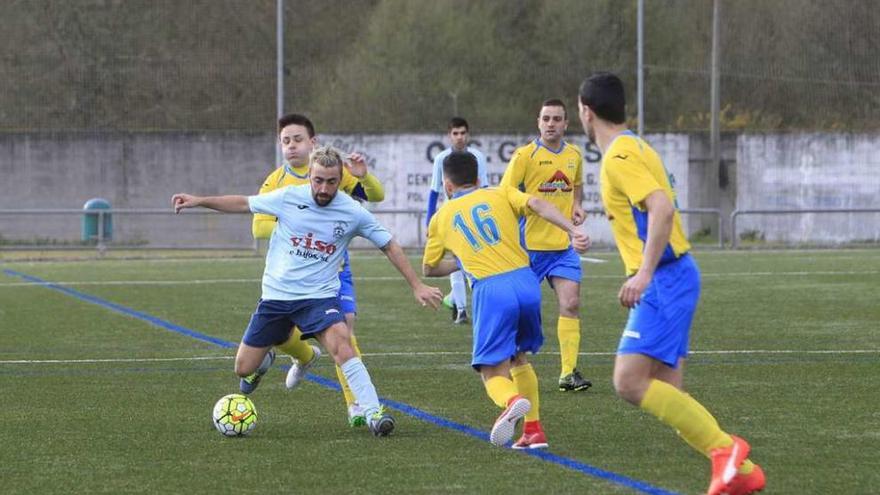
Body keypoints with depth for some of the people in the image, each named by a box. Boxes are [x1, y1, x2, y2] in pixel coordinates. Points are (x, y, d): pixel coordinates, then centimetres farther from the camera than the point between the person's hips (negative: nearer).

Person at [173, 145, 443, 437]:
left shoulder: (353, 213, -9)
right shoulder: (288, 198, -8)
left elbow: (389, 247, 3)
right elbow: (244, 204, 6)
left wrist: (417, 286, 2)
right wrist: (199, 201, 0)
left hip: (320, 296, -2)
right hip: (276, 294, 2)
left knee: (341, 344, -32)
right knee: (243, 368, 5)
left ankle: (373, 413, -30)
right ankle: (264, 359, 43)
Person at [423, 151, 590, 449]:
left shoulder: (441, 217, 21)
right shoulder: (500, 195, 20)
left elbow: (429, 269, 33)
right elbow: (536, 204, -1)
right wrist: (572, 230, -12)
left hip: (490, 290, -3)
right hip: (526, 281, 3)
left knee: (493, 373, 1)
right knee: (518, 358, 25)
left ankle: (512, 401, -34)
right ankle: (533, 430, 16)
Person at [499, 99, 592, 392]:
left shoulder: (574, 155, 9)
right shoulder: (525, 155, -8)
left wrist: (577, 206, 7)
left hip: (563, 245, 4)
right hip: (529, 246, -4)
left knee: (571, 305, -6)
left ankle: (569, 372, -5)